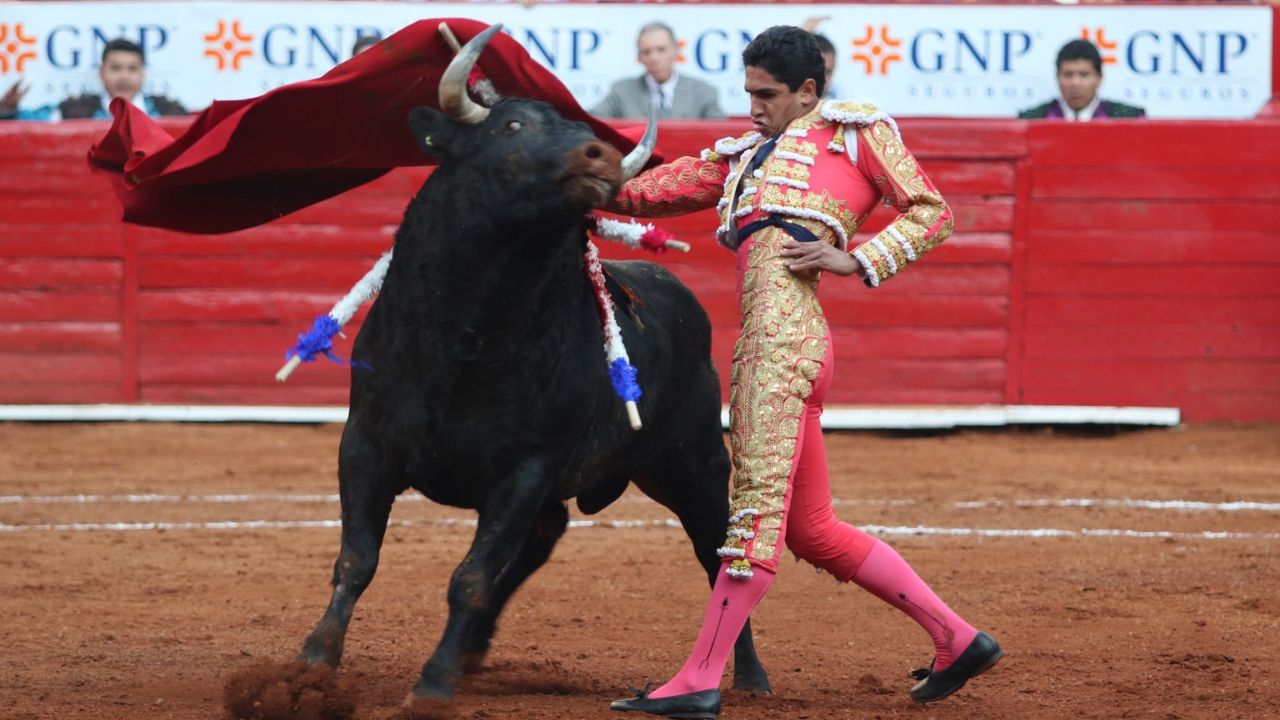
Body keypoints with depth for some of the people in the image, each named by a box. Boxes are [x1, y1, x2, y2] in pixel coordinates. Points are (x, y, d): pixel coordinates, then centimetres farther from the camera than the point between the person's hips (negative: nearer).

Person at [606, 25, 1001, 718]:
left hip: (785, 321, -9)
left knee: (759, 502, -12)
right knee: (812, 529, 9)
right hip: (767, 338, 9)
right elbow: (654, 191, 24)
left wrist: (855, 260, -5)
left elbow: (932, 214, 8)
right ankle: (957, 638, 14)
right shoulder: (746, 155, 31)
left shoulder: (854, 129, 13)